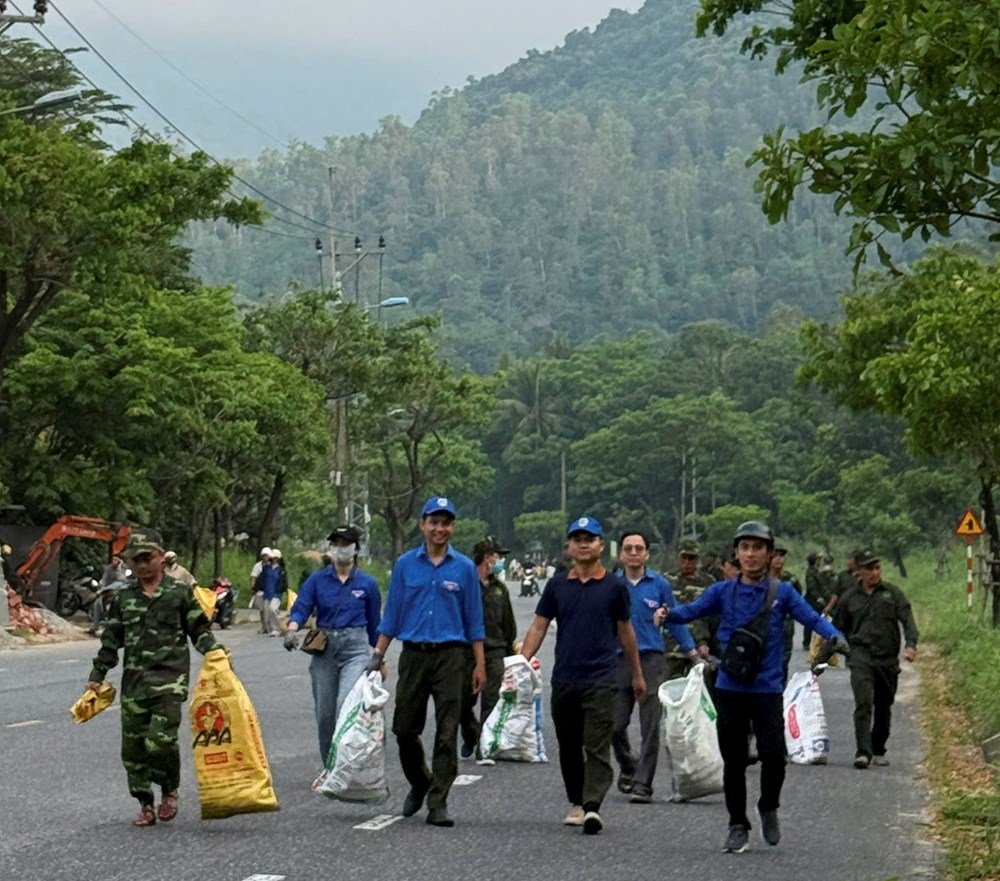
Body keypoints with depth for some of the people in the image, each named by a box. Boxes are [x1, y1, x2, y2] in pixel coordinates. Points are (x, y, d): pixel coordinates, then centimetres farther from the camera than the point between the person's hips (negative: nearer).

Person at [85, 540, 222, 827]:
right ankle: (145, 805, 14)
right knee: (133, 744, 2)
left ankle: (169, 792, 11)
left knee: (160, 741, -15)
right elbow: (111, 640, 18)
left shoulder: (180, 592, 4)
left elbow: (200, 630, 7)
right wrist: (97, 675, 16)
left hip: (169, 676, -4)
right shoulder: (123, 597, 13)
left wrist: (215, 652, -10)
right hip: (134, 679, 4)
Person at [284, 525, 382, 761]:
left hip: (356, 648, -2)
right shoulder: (317, 580, 5)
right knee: (324, 714, 7)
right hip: (324, 649, 2)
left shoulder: (367, 583, 4)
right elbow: (301, 608, -5)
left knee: (347, 707, -20)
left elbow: (374, 623, 11)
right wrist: (292, 629, -27)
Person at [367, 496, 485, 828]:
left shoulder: (464, 568, 5)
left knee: (446, 734, -3)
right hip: (413, 654, 1)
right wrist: (377, 656, 3)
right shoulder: (405, 565, 7)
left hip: (450, 655, -1)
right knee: (404, 729, 5)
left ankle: (438, 803, 1)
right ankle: (419, 783, 31)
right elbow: (392, 615, 9)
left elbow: (474, 621, 6)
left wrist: (480, 665, 3)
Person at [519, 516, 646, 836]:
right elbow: (538, 627, 8)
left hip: (600, 680, -3)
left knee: (597, 747, -10)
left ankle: (593, 806, -18)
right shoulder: (557, 585, 7)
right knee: (568, 746, 11)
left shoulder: (614, 586, 2)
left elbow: (625, 631, 12)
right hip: (563, 679, 3)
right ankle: (576, 803, 23)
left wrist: (637, 674, 17)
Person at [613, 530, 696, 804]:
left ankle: (642, 785, 1)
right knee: (615, 725, 3)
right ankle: (628, 766, 31)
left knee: (649, 727, -4)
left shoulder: (659, 584, 3)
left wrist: (693, 652, 4)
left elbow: (675, 620, 9)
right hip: (618, 659, 1)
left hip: (650, 660, -1)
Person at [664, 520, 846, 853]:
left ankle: (769, 808, 20)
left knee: (773, 755, -9)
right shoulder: (723, 591, 4)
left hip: (767, 690, -1)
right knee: (733, 761, 6)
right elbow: (692, 610, -5)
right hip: (730, 690, 1)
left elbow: (811, 617, -7)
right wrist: (668, 613, -26)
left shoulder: (782, 592, 2)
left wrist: (835, 636, -27)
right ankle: (738, 826, 20)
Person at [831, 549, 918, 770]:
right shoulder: (848, 598, 8)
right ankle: (863, 752, -22)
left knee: (884, 708, 11)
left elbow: (907, 620, -2)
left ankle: (878, 751, 27)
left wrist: (911, 644, -18)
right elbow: (837, 629, 17)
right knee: (864, 703, -18)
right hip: (860, 656, -2)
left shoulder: (893, 593, 7)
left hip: (888, 659, 2)